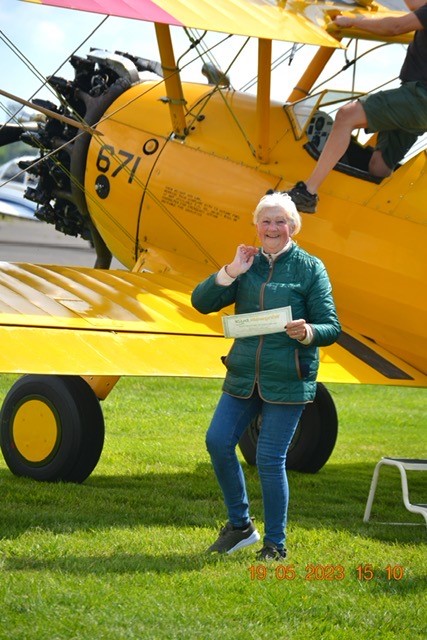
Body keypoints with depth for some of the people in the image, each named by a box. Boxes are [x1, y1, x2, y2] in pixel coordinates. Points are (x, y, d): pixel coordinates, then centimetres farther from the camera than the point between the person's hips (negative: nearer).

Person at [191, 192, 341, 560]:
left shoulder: (310, 268, -1)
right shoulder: (248, 264, 9)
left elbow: (331, 327, -5)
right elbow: (202, 302, 2)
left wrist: (307, 332, -27)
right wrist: (232, 271, -10)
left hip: (287, 381, -5)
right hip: (244, 376, 5)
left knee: (270, 459, -4)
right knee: (218, 442, 1)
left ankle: (275, 544, 11)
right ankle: (240, 526, 20)